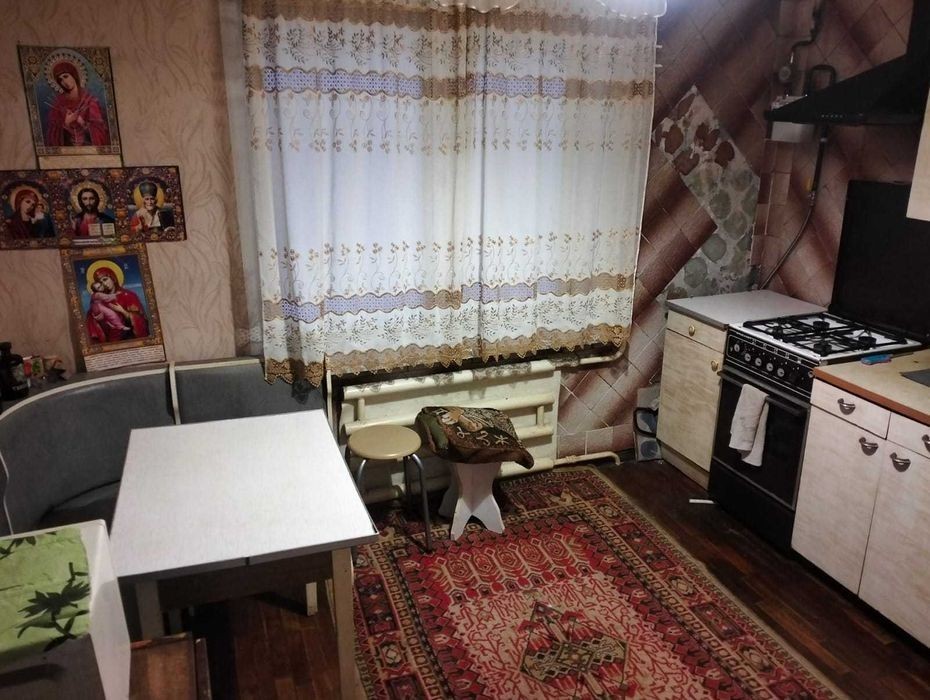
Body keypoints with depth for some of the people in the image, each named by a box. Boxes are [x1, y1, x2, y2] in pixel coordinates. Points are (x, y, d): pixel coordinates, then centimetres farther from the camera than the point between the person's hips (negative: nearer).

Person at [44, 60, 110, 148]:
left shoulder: (89, 100, -2)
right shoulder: (58, 102, 5)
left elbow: (99, 129, -4)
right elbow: (53, 131, 4)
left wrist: (82, 122, -17)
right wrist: (66, 123, -12)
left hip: (88, 145, -1)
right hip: (67, 146, 1)